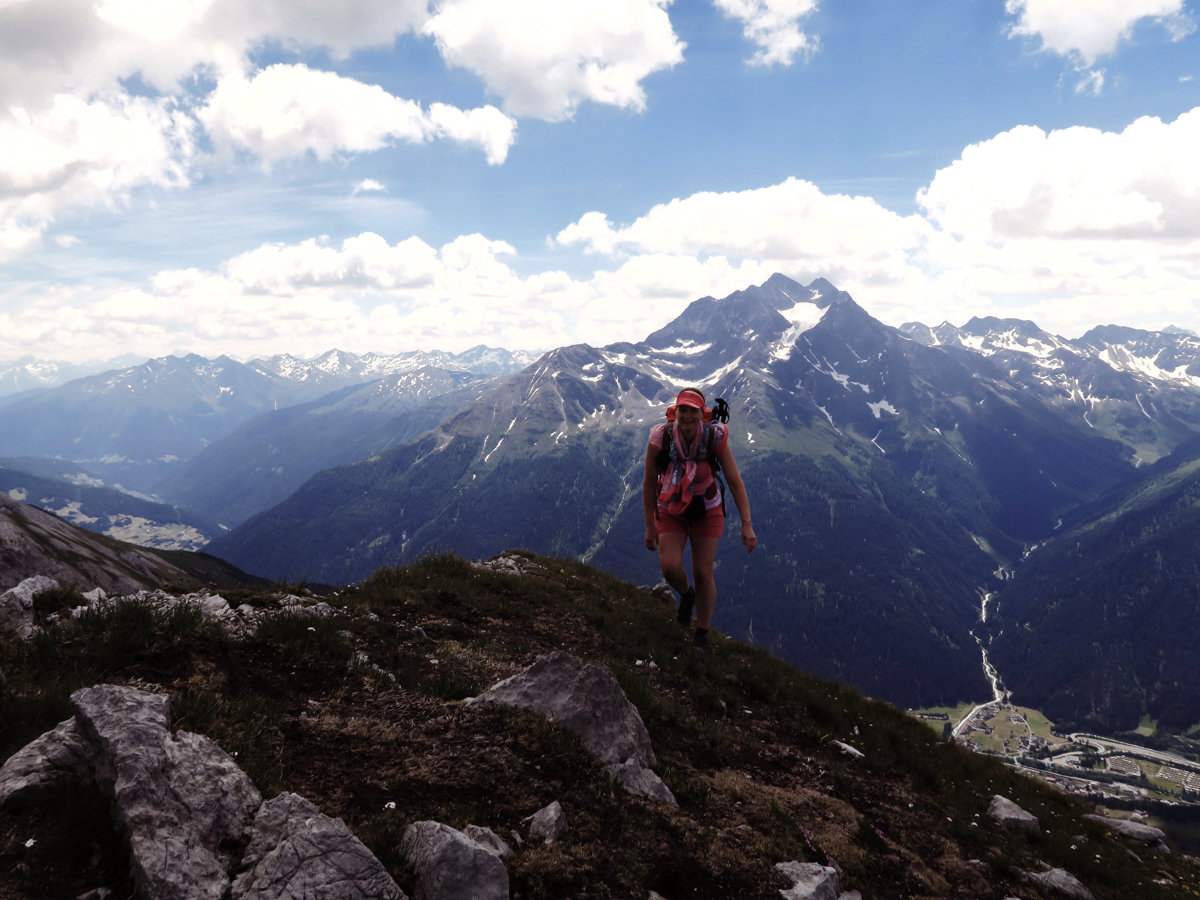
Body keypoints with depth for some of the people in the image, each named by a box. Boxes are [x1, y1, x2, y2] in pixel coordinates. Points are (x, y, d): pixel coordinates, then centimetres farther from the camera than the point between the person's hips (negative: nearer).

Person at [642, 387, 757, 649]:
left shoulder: (715, 438, -22)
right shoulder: (660, 438, -22)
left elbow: (735, 482, -18)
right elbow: (649, 483, -10)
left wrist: (747, 525, -24)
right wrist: (650, 525, -5)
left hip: (706, 510, 0)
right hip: (670, 510, 0)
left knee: (703, 574, 1)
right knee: (670, 567, -19)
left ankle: (702, 633, 24)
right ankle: (686, 594, 19)